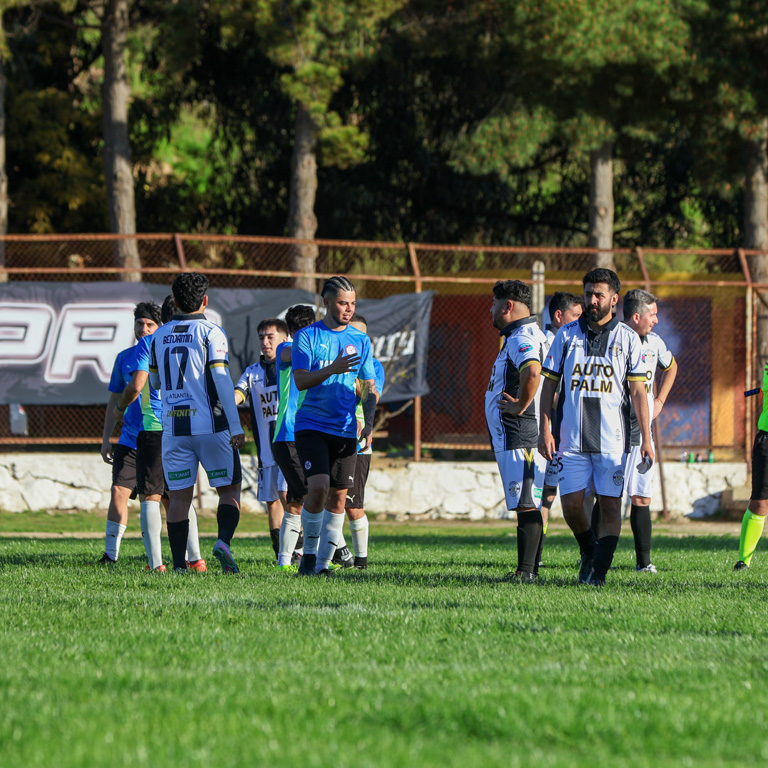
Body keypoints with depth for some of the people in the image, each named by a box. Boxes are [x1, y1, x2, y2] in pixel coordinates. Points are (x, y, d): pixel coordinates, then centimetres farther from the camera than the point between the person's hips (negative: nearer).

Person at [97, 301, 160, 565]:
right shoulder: (124, 358, 9)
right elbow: (114, 400, 15)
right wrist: (106, 439, 11)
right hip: (129, 441, 3)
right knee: (118, 491, -10)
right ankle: (111, 553, -5)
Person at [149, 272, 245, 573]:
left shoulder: (159, 337, 9)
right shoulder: (211, 334, -6)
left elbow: (155, 382, 19)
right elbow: (221, 382, -13)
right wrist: (236, 427, -11)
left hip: (173, 429, 3)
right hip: (210, 425, -3)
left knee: (179, 497, 5)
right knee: (229, 489, 8)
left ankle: (179, 565, 0)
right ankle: (223, 541, -16)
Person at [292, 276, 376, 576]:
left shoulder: (360, 341, 10)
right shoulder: (307, 336, -1)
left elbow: (369, 388, 14)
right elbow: (301, 381, -11)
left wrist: (369, 422, -2)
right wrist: (333, 369, -27)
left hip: (345, 429, 4)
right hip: (311, 425, -4)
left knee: (338, 496, 1)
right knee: (318, 487, -19)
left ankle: (324, 562, 9)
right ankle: (309, 552, -1)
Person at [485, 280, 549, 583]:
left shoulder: (521, 339, -15)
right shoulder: (534, 335, 18)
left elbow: (532, 372, -35)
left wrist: (520, 406, -22)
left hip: (518, 439, -11)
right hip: (513, 440, 11)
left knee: (527, 505, -11)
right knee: (529, 505, 11)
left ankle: (526, 571, -14)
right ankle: (528, 569, 13)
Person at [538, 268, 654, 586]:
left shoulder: (627, 338, 3)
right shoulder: (567, 335, 7)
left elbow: (638, 391, 2)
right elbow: (549, 383, 10)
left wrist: (646, 439, -4)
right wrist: (545, 429, 1)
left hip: (612, 438, -1)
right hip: (572, 438, 1)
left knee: (610, 504, -5)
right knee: (571, 504, -2)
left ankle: (598, 571, 0)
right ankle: (589, 552, 25)